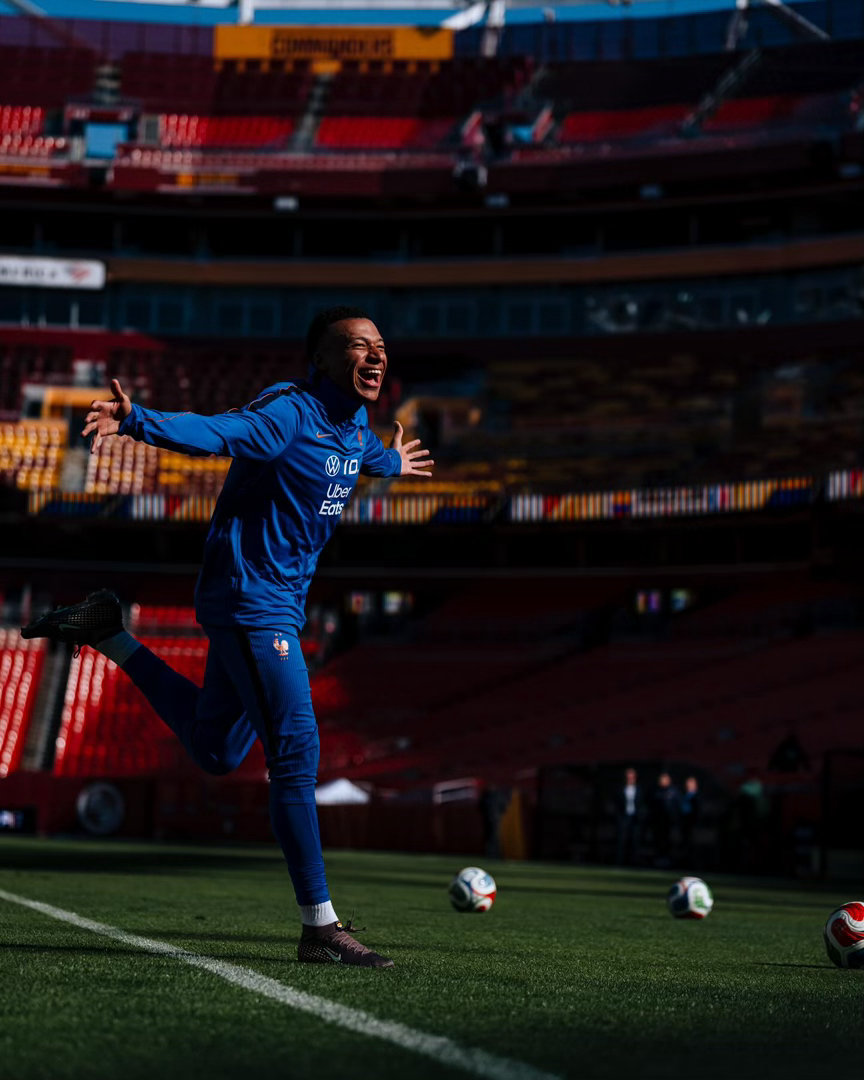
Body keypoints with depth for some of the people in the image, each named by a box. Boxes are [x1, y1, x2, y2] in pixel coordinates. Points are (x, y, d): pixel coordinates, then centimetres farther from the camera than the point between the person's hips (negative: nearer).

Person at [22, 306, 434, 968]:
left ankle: (109, 634, 27)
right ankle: (320, 927, -5)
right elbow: (213, 432, -33)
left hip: (279, 605, 9)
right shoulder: (289, 412, -17)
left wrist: (390, 464, 55)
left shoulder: (357, 427, 10)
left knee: (216, 752, 17)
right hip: (252, 602, -9)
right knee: (297, 753, -11)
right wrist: (137, 420, -51)